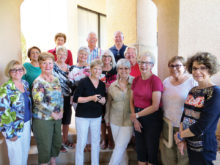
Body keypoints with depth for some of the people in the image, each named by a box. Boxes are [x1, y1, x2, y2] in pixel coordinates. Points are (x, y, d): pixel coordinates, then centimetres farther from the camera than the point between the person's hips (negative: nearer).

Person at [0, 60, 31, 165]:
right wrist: (10, 133, -16)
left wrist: (30, 121, 12)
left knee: (25, 151, 19)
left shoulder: (25, 83, 4)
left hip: (26, 124, 6)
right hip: (14, 127, -6)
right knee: (17, 156, 7)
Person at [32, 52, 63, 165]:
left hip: (57, 118, 7)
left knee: (57, 143, 19)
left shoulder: (56, 79, 6)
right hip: (43, 119, -7)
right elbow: (39, 102, -21)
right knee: (45, 146, 6)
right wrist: (53, 114, -15)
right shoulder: (38, 82, -15)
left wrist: (61, 112, -1)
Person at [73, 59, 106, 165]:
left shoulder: (102, 84, 7)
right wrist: (91, 98, -21)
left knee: (96, 142, 12)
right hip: (82, 116, -4)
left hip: (97, 117, 5)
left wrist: (102, 100, -10)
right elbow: (76, 99, -13)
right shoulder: (83, 82, -8)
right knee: (81, 142, 3)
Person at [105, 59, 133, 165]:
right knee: (121, 148, 15)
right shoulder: (113, 86, 3)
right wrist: (107, 117, 17)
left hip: (129, 121, -3)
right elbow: (109, 103, 14)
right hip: (115, 120, 4)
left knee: (119, 147, -4)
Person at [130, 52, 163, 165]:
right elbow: (132, 101, 7)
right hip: (138, 118, 6)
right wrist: (135, 119, -3)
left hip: (152, 118, -5)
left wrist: (137, 115, -10)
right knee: (140, 149, 17)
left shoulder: (156, 80, -14)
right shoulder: (136, 80, 4)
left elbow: (155, 106, -18)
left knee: (151, 150, 11)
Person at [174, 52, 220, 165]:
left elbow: (201, 127, -22)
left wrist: (179, 135, -10)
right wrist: (181, 140, -6)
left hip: (203, 148, -6)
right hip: (188, 143, 6)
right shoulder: (193, 91, 5)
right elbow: (185, 115, 5)